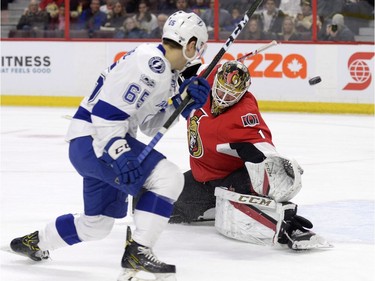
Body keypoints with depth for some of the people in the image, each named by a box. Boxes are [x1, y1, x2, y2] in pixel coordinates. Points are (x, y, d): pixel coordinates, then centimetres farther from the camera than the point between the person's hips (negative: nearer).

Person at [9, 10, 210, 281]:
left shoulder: (165, 71, 13)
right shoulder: (149, 63, -19)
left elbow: (151, 124, 15)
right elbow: (107, 110, -24)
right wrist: (120, 155, -28)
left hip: (96, 145, 11)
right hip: (93, 140, -11)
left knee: (97, 224, 22)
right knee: (167, 177, -21)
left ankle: (34, 242, 41)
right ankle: (138, 252, -19)